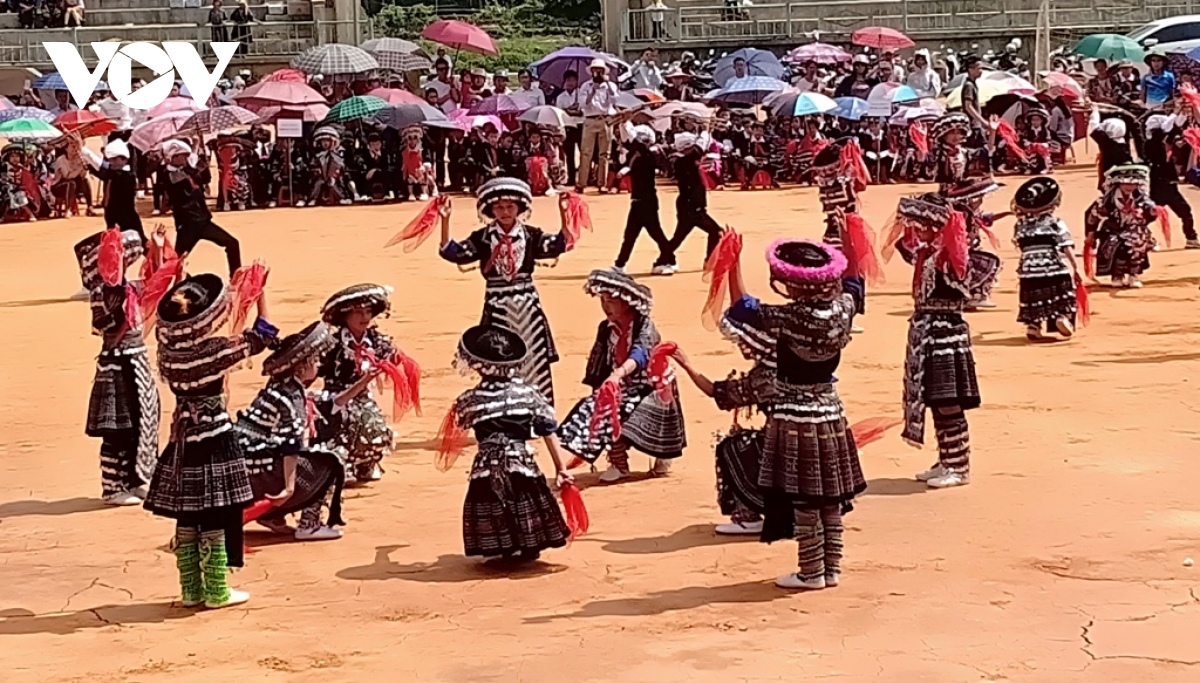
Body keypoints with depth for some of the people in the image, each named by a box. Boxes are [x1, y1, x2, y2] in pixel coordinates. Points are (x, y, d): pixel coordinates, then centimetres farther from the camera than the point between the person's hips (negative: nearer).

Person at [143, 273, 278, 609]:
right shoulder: (217, 350, -16)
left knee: (186, 521, 11)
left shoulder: (168, 347, -2)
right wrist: (261, 293, 4)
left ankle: (191, 590, 18)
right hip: (214, 439, -6)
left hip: (182, 439, 6)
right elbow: (262, 335, -5)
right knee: (214, 521, 2)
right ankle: (216, 592, 7)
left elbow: (167, 322, 22)